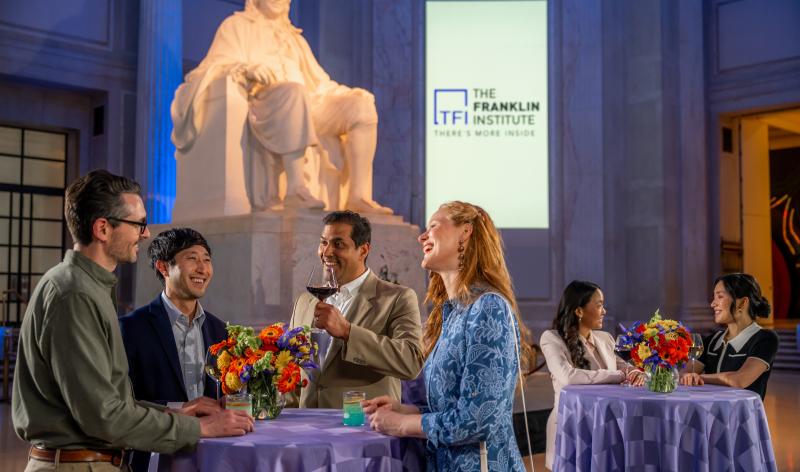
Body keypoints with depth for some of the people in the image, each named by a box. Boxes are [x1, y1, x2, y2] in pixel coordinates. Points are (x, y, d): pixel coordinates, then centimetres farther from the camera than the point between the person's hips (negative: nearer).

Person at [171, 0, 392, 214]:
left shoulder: (295, 37, 34)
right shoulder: (236, 25, 18)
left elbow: (317, 81, 28)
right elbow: (220, 65, 1)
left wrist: (349, 93, 8)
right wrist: (249, 70, -22)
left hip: (305, 107, 6)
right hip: (261, 100, -6)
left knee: (363, 105, -17)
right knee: (294, 91, -40)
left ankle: (359, 196, -29)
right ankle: (296, 189, -50)